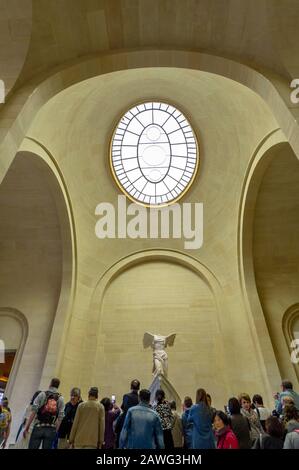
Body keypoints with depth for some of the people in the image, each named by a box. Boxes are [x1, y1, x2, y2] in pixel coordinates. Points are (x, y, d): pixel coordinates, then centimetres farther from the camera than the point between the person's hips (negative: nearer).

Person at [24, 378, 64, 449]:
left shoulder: (42, 394, 1)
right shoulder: (61, 398, 4)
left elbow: (33, 412, -5)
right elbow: (60, 417, -1)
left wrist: (27, 427, -1)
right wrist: (55, 431, 6)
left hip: (39, 427, -1)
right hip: (51, 429, 1)